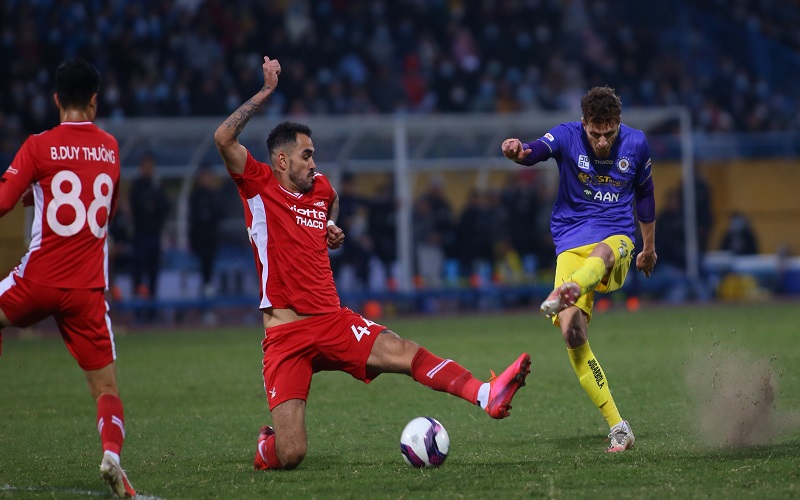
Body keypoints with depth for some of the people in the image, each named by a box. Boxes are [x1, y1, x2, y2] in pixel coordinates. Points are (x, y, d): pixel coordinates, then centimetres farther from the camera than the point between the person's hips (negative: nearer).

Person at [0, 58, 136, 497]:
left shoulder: (39, 146, -4)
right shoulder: (110, 148, 9)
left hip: (38, 280, -2)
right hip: (87, 291, 2)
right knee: (106, 388, 3)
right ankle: (111, 452, -24)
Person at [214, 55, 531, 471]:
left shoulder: (320, 188, 14)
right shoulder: (259, 187, -3)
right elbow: (223, 138, -19)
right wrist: (265, 93, -15)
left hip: (334, 323, 5)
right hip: (285, 335, -5)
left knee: (407, 354, -21)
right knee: (288, 456, -10)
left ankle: (486, 395, -33)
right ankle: (268, 441, 25)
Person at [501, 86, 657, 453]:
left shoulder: (636, 144, 4)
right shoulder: (567, 136, -3)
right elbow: (536, 152, -26)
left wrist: (649, 247, 33)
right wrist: (519, 152, -51)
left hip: (617, 239, 0)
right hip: (571, 246, 0)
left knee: (604, 251, -41)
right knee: (571, 332, -21)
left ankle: (562, 296, -72)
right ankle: (617, 427, -15)